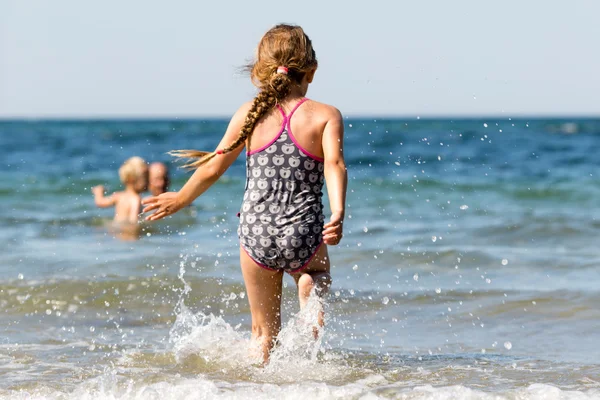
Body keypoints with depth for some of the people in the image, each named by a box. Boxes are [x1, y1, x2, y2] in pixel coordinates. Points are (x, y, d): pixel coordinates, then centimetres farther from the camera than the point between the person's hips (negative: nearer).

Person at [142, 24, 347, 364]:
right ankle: (311, 286, 3)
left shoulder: (250, 115, 3)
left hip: (256, 235, 2)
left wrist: (180, 199, 23)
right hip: (303, 237, -2)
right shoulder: (326, 116, -1)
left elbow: (213, 168, 8)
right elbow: (334, 165, -18)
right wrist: (338, 215, -28)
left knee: (264, 331, 18)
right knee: (317, 272, 32)